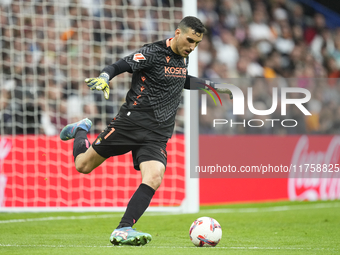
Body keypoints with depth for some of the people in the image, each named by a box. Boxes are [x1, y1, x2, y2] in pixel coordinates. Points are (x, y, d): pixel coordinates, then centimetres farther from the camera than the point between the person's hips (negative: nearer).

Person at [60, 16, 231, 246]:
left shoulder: (183, 57, 11)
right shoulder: (153, 53, -12)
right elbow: (118, 66, -16)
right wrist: (104, 78, -36)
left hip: (158, 136, 5)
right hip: (131, 123, -5)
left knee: (154, 178, -22)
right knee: (83, 165, 6)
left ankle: (122, 231, -23)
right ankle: (81, 131, 40)